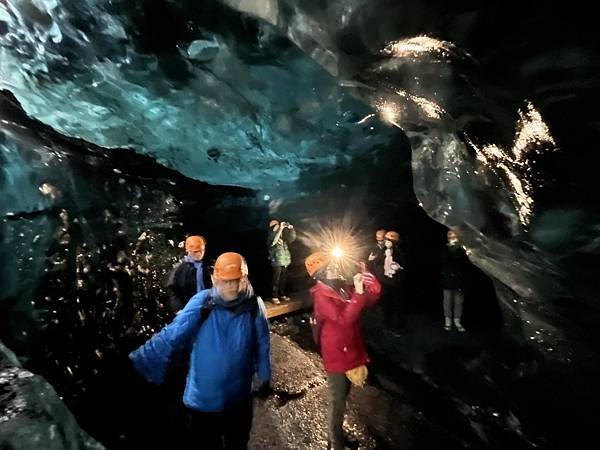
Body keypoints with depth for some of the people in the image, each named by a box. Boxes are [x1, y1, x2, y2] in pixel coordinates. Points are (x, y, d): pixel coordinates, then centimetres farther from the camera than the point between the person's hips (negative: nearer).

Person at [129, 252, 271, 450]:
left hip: (239, 396, 2)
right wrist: (141, 361, -32)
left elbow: (262, 344, -3)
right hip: (203, 397, -2)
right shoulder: (201, 303, -21)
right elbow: (171, 335, -24)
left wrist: (264, 374, 7)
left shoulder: (254, 305, -14)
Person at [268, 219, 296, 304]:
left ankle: (282, 295, 24)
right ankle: (274, 297, 2)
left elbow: (292, 238, 11)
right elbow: (274, 241, -27)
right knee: (276, 280, -4)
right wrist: (280, 229, -28)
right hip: (277, 262, -6)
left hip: (285, 261, 6)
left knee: (283, 279, 13)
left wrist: (291, 229, -5)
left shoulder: (283, 236, 13)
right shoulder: (271, 236, -4)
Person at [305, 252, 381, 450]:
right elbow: (344, 319, -33)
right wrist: (358, 293, -34)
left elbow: (369, 302, 1)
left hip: (350, 350, 8)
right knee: (337, 400, 11)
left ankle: (338, 433, 48)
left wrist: (371, 286, -17)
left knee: (343, 396, 26)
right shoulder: (321, 295, -23)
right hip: (337, 354, -8)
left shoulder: (340, 286, -1)